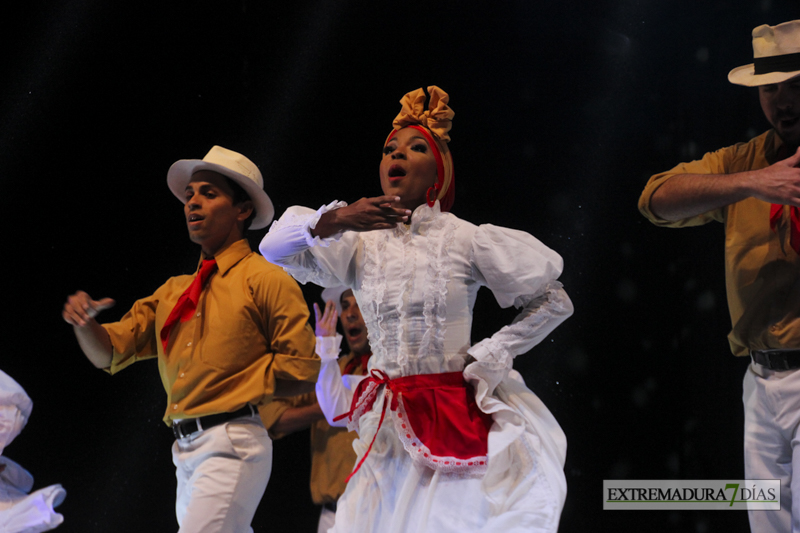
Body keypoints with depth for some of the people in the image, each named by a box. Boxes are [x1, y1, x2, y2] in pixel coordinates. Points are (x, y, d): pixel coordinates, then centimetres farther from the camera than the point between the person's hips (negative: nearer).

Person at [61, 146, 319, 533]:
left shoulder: (266, 280, 0)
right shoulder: (174, 292, 20)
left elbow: (302, 368, -6)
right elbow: (109, 353, 17)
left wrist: (236, 387, -3)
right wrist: (84, 321, -4)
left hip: (232, 446, -7)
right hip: (185, 453, 7)